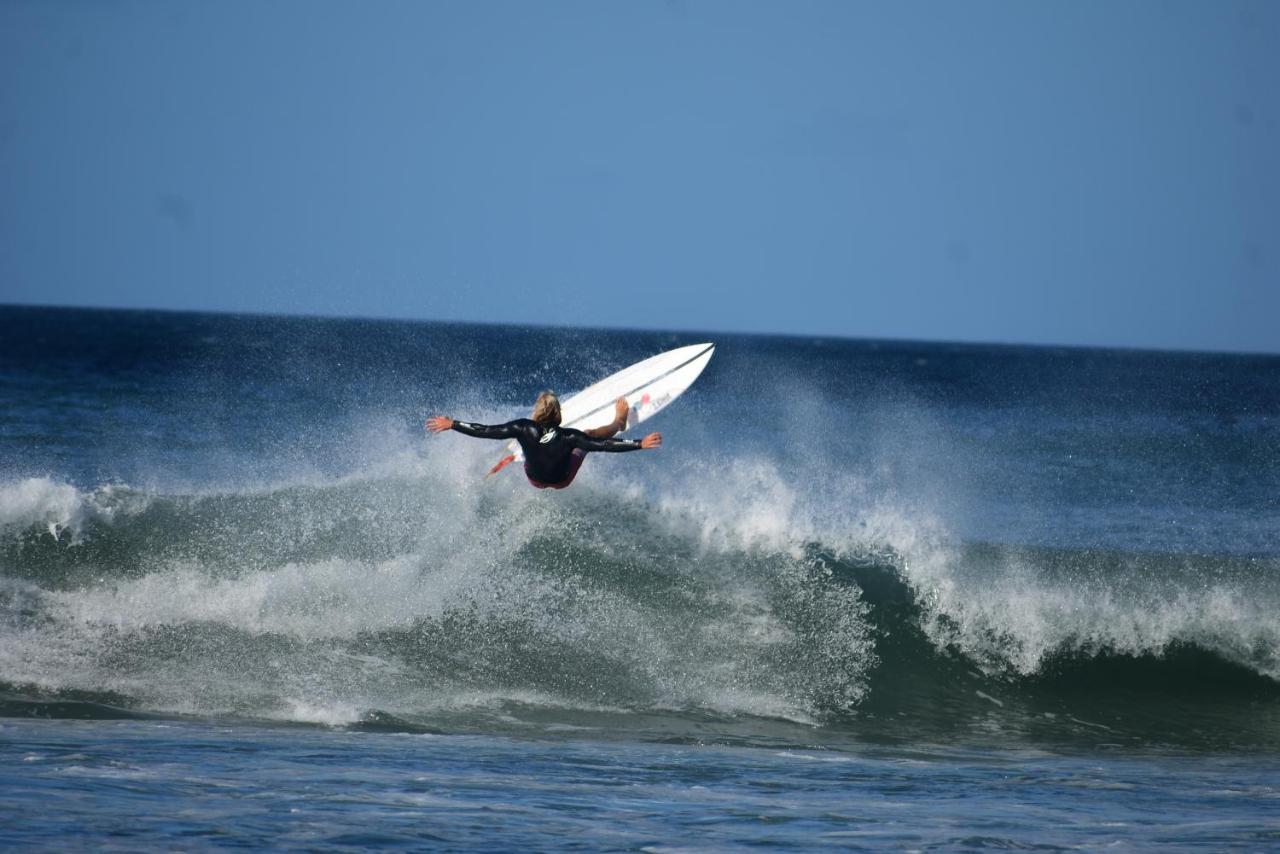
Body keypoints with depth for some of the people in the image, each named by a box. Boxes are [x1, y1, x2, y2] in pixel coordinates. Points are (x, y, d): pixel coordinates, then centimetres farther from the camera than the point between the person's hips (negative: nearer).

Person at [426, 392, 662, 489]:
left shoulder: (523, 429, -35)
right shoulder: (568, 437, -37)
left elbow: (485, 431, -32)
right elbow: (605, 445, -33)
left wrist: (451, 425, -26)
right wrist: (640, 444, -28)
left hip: (534, 479, 1)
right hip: (562, 481, -1)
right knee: (589, 434, 20)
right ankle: (618, 423, 51)